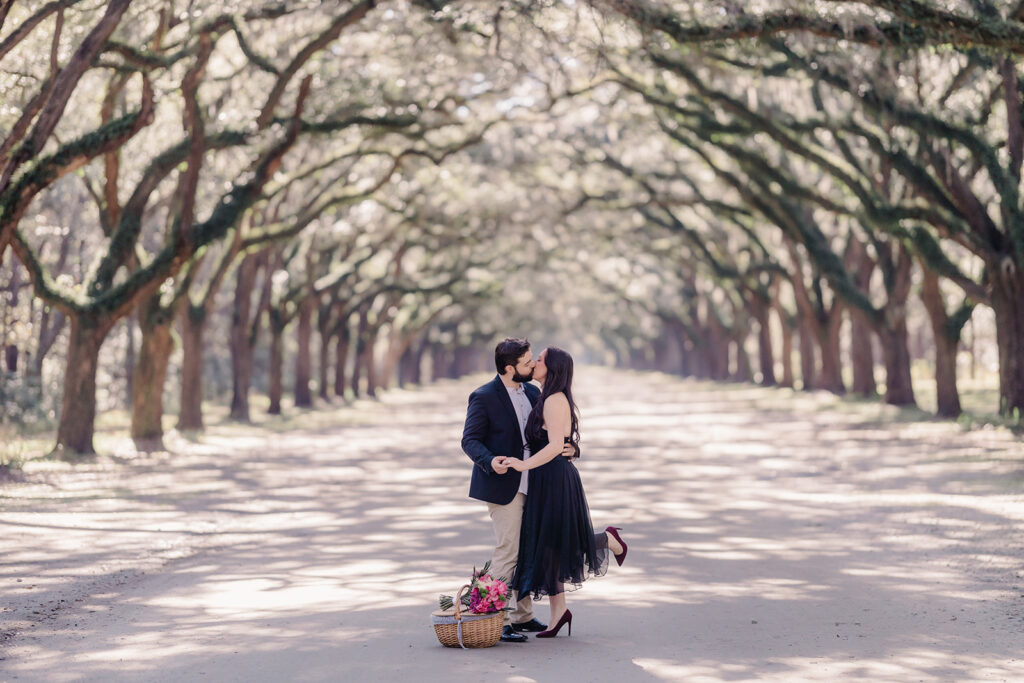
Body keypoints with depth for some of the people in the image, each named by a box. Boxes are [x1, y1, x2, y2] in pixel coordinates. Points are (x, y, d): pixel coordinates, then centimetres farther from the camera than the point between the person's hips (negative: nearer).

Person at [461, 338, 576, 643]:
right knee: (507, 551, -9)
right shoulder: (484, 397, -11)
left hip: (529, 483, 8)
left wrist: (569, 448, -3)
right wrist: (489, 460, -31)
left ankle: (523, 616, 23)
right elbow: (470, 440, -12)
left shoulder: (532, 392, 11)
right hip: (503, 484, -8)